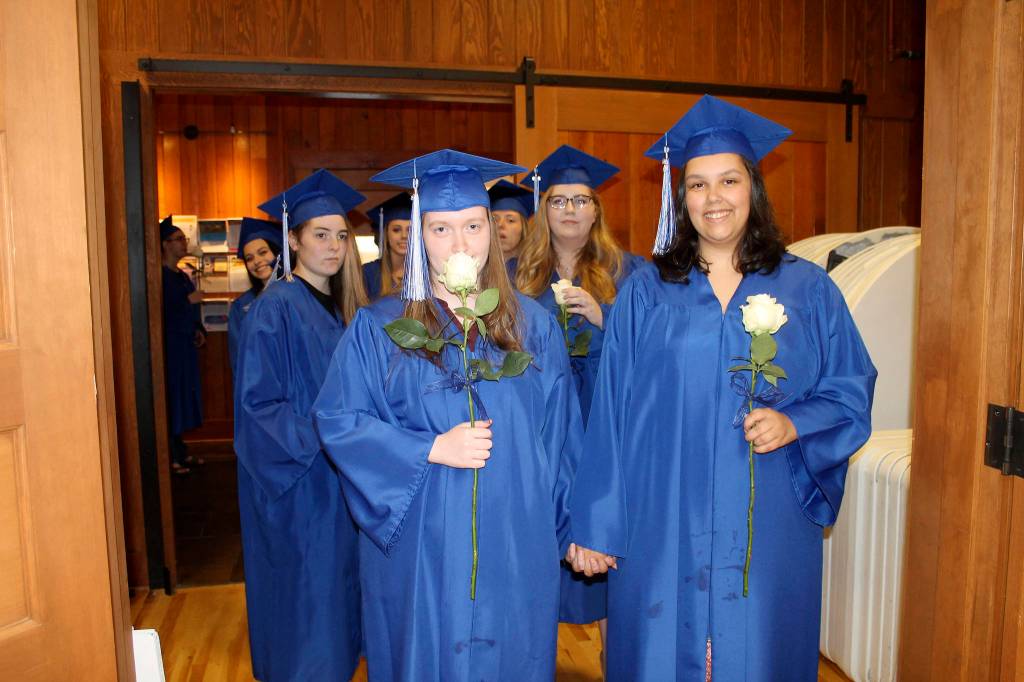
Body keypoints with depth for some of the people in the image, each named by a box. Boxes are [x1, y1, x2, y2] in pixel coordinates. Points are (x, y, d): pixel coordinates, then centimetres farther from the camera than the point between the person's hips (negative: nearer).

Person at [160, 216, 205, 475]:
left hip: (186, 345, 9)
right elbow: (163, 312, -21)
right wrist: (188, 301, -20)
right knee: (172, 397, -4)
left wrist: (198, 330, 5)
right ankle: (170, 456, 4)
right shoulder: (160, 276, -12)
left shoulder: (182, 276, 14)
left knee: (184, 396, 12)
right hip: (169, 346, -9)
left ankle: (181, 451, 21)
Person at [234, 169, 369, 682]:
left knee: (338, 585, 18)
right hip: (297, 481, -7)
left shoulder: (342, 306, 8)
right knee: (304, 595, 5)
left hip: (341, 473, 7)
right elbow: (257, 402, -17)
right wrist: (319, 442, -22)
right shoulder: (275, 307, -14)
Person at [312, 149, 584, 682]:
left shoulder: (534, 325, 1)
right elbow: (338, 423, -7)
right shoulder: (379, 329, -4)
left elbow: (559, 436, 5)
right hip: (419, 548, -1)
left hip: (517, 545, 2)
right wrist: (433, 448, -17)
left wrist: (562, 529, 4)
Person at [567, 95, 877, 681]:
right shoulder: (645, 293, 1)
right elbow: (611, 414, 0)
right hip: (663, 528, 0)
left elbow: (853, 389, 6)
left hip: (768, 529, 1)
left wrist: (794, 424, -14)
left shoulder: (807, 289, 2)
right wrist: (595, 526, 0)